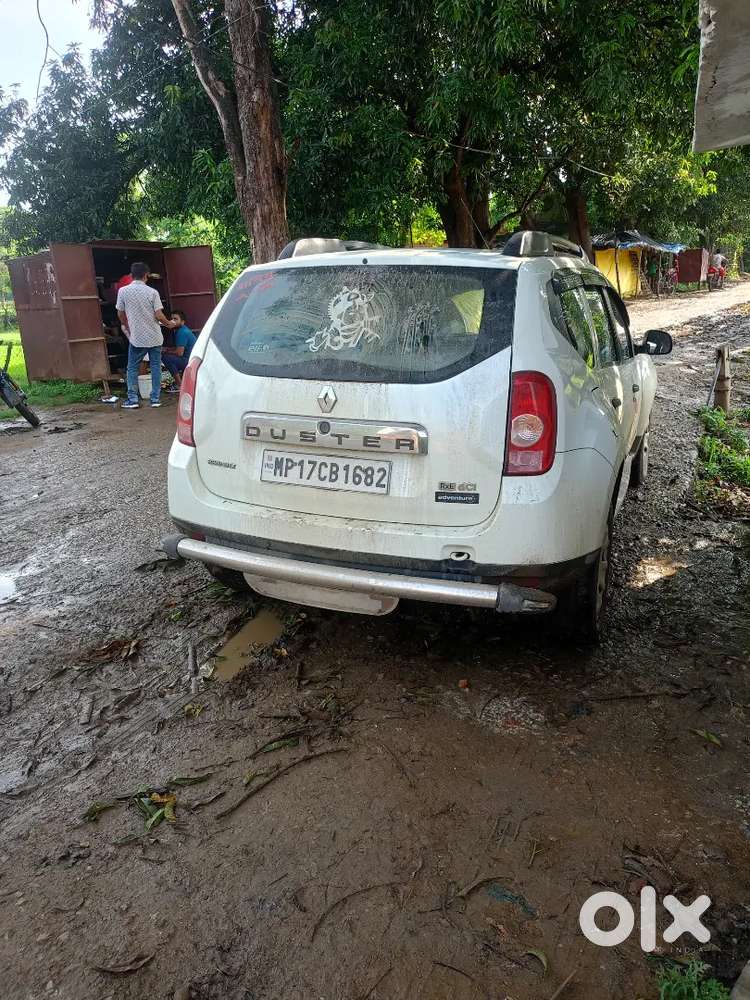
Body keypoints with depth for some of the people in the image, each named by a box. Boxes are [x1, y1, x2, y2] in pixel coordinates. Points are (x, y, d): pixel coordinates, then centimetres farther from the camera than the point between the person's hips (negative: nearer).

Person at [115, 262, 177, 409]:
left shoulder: (123, 291, -4)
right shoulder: (152, 292, -6)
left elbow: (121, 314, 6)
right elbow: (159, 315, -10)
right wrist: (169, 324, 10)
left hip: (137, 337, 0)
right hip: (154, 337, 0)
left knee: (132, 368, 9)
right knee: (156, 367, 8)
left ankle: (132, 400, 6)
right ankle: (155, 399, 8)